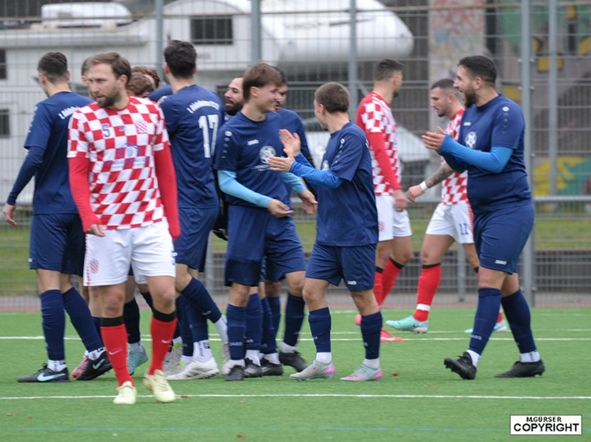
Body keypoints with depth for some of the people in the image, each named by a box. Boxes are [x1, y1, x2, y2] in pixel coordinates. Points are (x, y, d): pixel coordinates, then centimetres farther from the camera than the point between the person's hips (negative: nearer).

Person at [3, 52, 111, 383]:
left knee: (49, 282, -6)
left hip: (51, 207, -6)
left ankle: (56, 365, -10)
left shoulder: (47, 110, -9)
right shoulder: (89, 107, 8)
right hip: (82, 206, 6)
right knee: (64, 285, 14)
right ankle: (97, 352, 5)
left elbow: (34, 158, -17)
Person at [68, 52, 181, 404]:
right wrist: (89, 218, -17)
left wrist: (172, 219, 8)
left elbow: (165, 168, 10)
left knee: (165, 295, -7)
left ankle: (156, 372, 12)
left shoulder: (151, 112, 4)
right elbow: (78, 174, -2)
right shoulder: (83, 119, -1)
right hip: (106, 227, -1)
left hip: (151, 222, 1)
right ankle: (124, 382, 10)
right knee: (112, 302, -1)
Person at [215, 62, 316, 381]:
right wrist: (264, 202, -15)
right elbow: (226, 182, -9)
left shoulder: (276, 122, 8)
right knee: (241, 290, -2)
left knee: (298, 281, -5)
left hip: (279, 217, 5)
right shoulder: (231, 132, -10)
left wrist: (300, 189, 15)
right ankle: (236, 361, 6)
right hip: (246, 219, -5)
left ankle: (289, 348, 11)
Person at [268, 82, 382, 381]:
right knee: (312, 290, 2)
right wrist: (297, 156, 17)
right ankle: (323, 362, 4)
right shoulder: (335, 138, 14)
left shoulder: (353, 137, -14)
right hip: (329, 234, 9)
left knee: (363, 297, -1)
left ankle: (372, 365, 8)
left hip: (355, 235, -9)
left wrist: (294, 167, -15)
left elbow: (333, 180, -21)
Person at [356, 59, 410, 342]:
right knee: (381, 254, -8)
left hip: (390, 194, 10)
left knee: (403, 253, 10)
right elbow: (379, 149, -22)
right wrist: (396, 189, -27)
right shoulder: (372, 106, -13)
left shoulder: (382, 107, 19)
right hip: (378, 192, -10)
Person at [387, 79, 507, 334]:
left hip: (463, 200, -10)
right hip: (449, 201, 10)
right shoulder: (453, 123, 17)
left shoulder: (465, 120, -14)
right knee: (429, 256, 5)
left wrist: (424, 186, -19)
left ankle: (496, 319, 1)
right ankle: (420, 318, 5)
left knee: (476, 259, -5)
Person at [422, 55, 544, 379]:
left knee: (489, 282, -16)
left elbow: (496, 161, -22)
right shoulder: (470, 113, 13)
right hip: (483, 210, 9)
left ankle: (472, 358, -24)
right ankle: (530, 358, 18)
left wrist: (450, 145, -18)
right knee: (507, 286, 11)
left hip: (509, 208, -9)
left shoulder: (506, 112, -13)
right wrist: (443, 149, -3)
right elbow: (461, 165, 18)